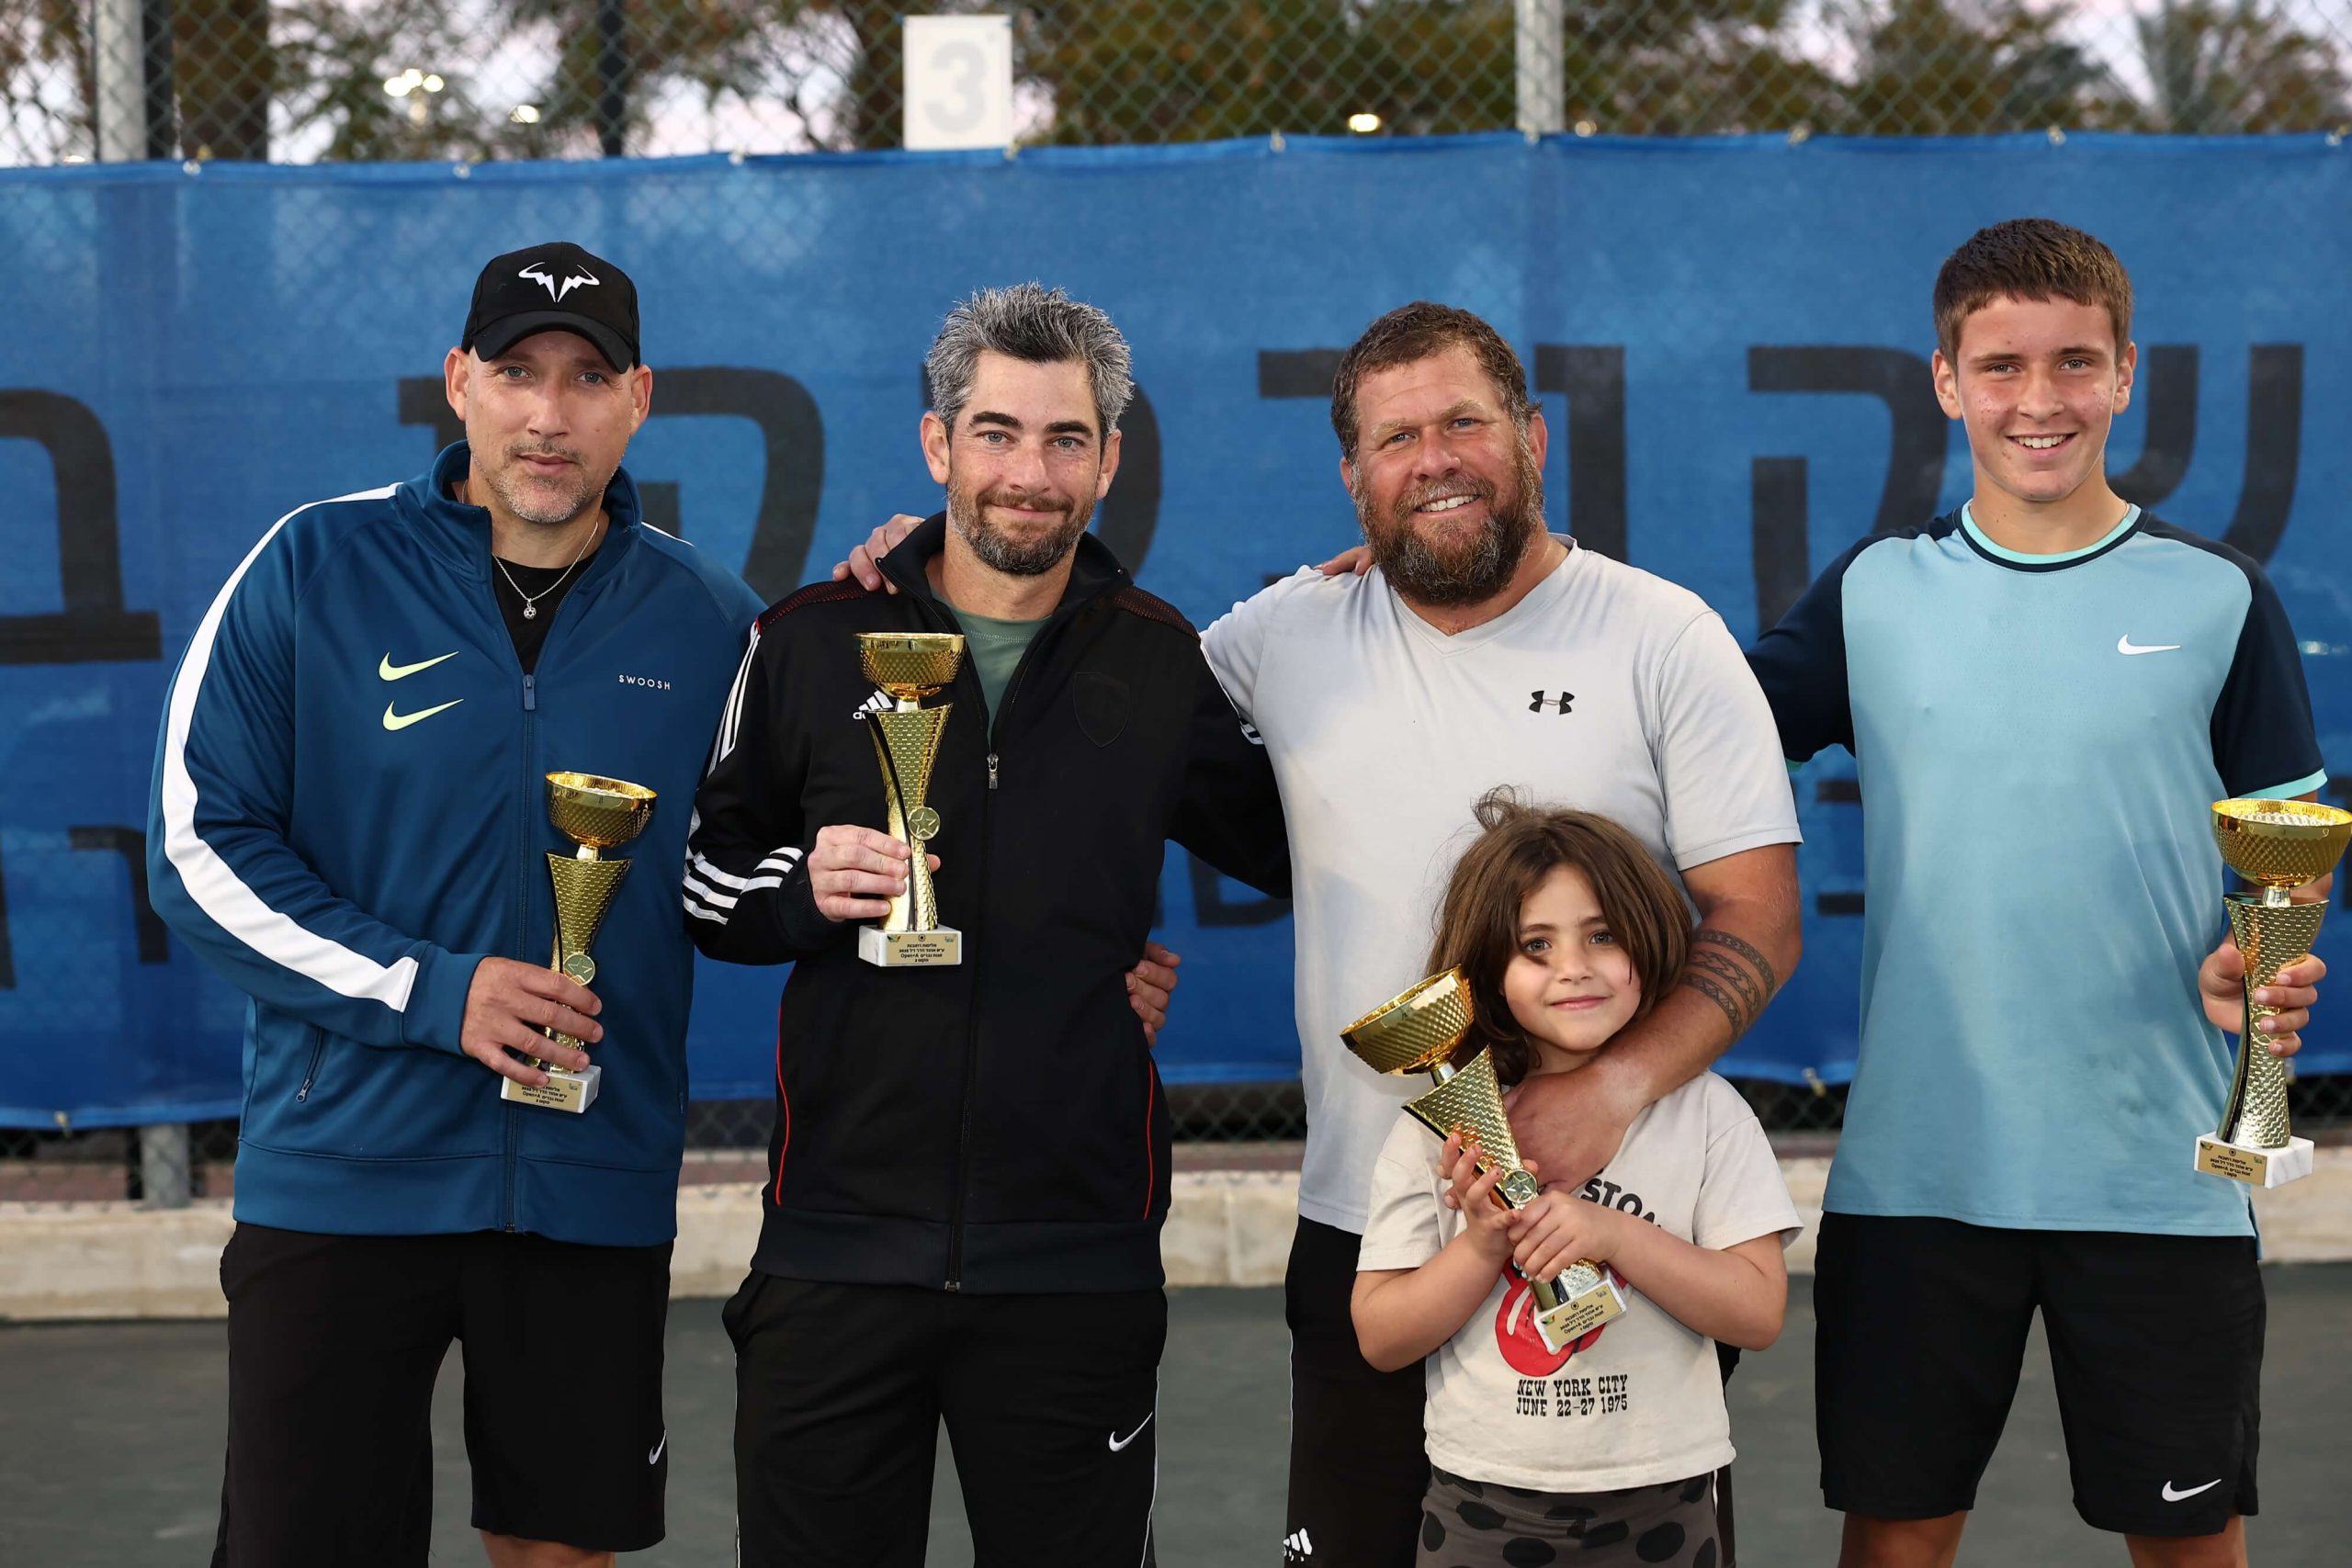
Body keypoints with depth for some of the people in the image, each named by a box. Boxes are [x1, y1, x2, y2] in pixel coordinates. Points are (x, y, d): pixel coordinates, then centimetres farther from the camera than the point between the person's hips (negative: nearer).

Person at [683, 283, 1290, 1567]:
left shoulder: (1163, 665, 5)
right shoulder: (810, 644, 3)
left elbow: (1291, 848, 16)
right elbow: (706, 884, 9)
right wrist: (802, 888, -10)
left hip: (1078, 1259, 0)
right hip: (838, 1247, 0)